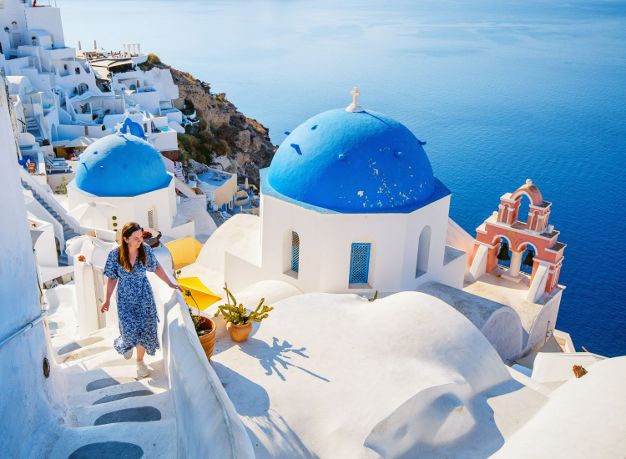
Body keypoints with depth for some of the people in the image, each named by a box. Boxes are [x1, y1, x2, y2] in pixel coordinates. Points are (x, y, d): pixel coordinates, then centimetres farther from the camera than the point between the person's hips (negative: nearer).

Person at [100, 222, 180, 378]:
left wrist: (170, 284, 4)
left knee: (144, 329, 6)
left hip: (144, 296, 2)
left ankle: (140, 361, 32)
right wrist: (107, 300, -1)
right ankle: (126, 344, 34)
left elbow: (156, 267, 2)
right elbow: (112, 278, -5)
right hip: (126, 298, -1)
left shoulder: (146, 250, -14)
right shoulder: (115, 255, -18)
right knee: (130, 330, -6)